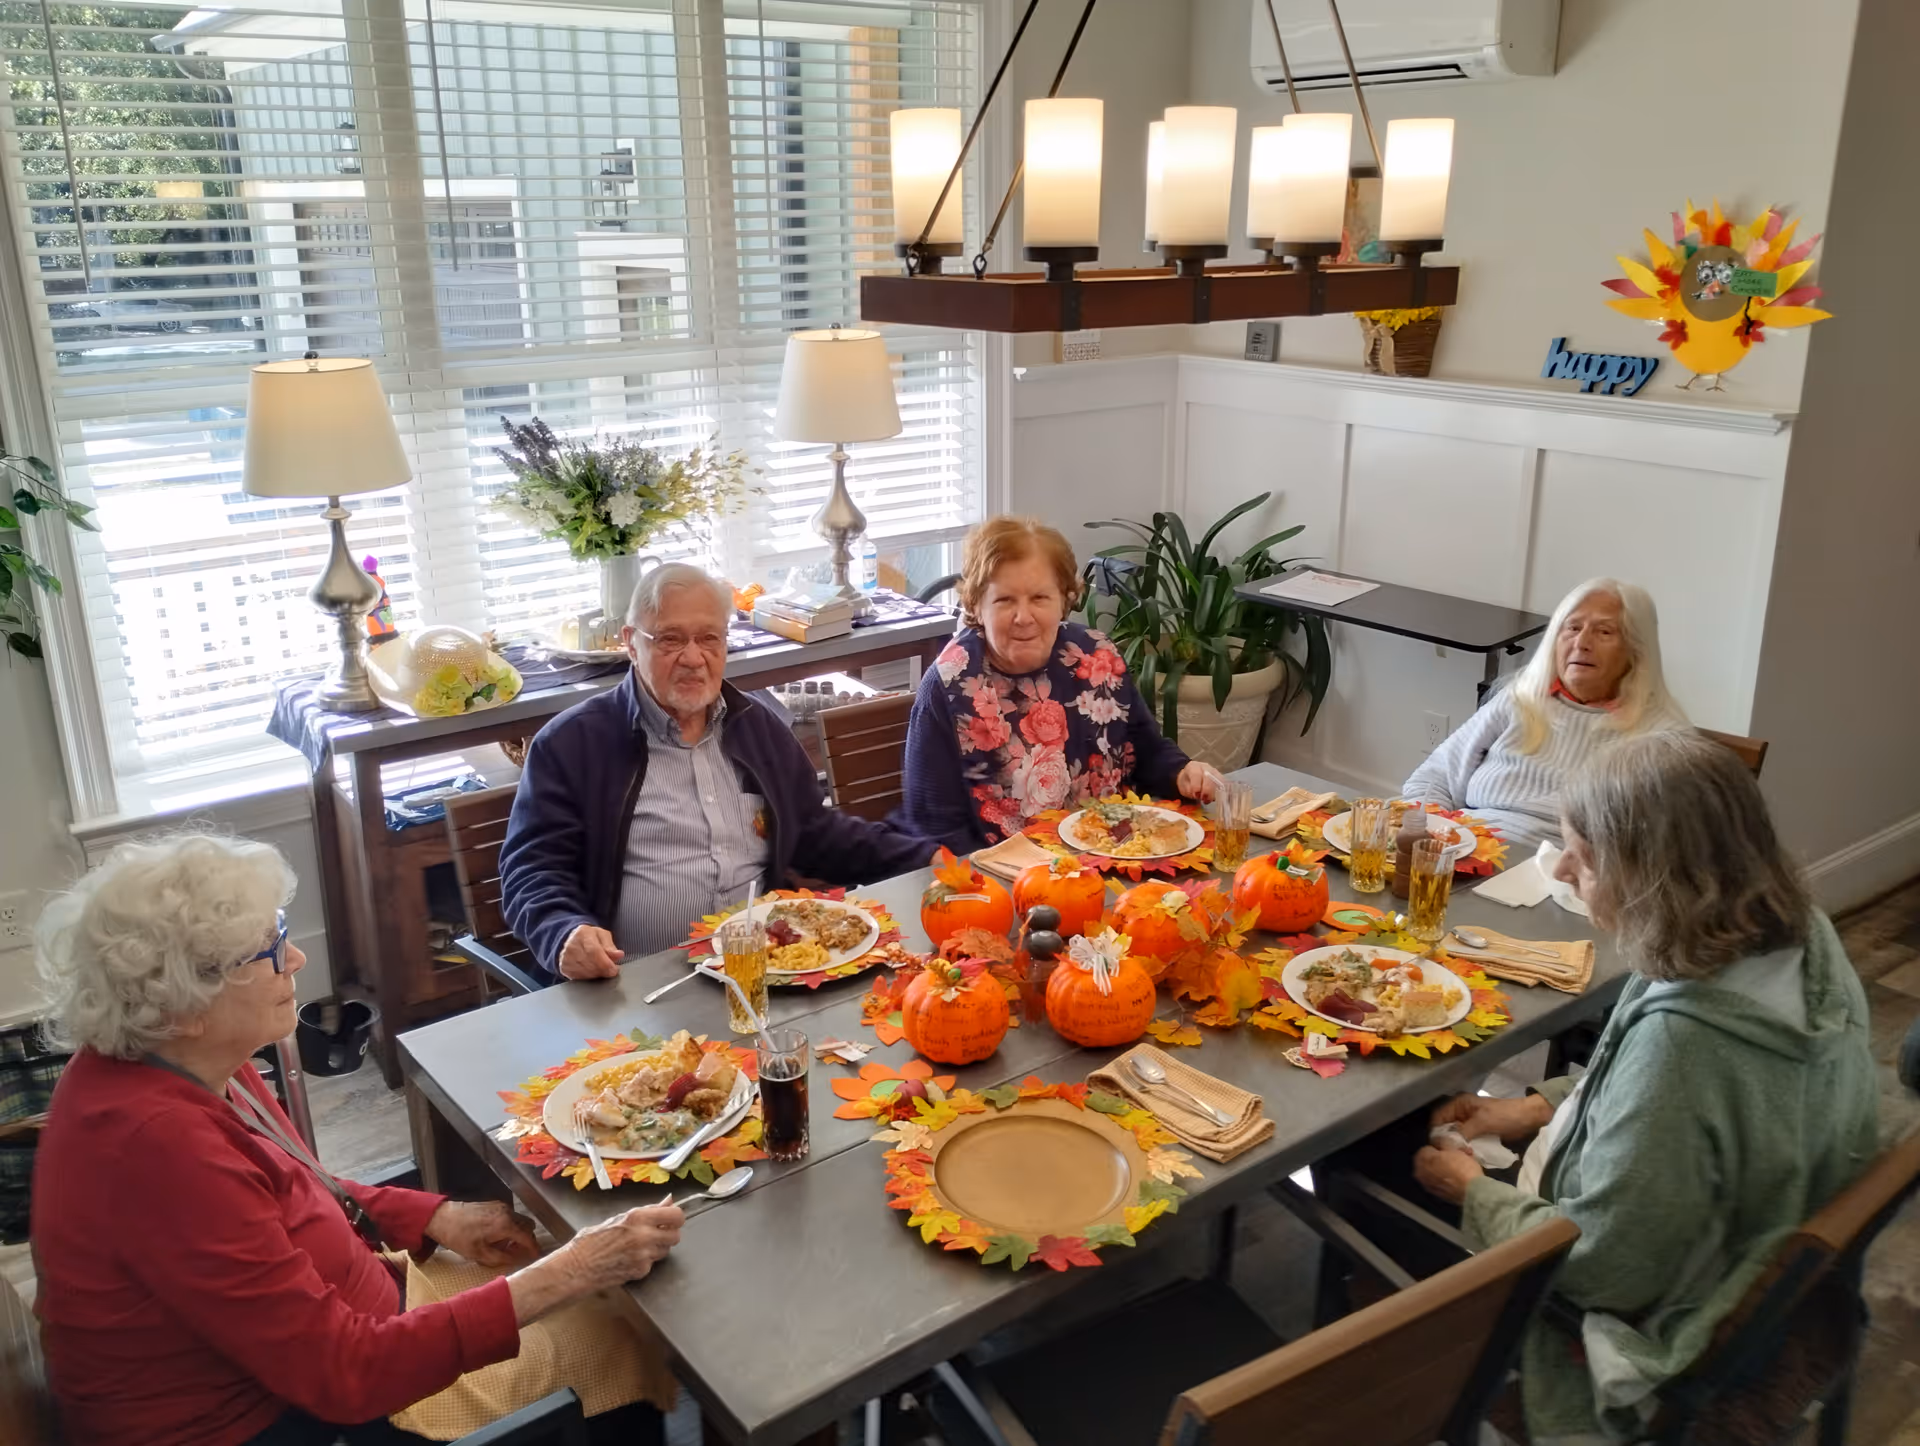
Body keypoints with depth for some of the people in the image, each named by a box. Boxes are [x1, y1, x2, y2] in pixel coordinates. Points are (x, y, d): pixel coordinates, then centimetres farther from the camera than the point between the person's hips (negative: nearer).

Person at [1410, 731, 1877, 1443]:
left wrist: (1473, 1190, -12)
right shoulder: (1801, 937, -13)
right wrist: (1542, 1105, 3)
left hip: (1649, 1334, -8)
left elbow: (1594, 1265, -28)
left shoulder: (1680, 1038, -40)